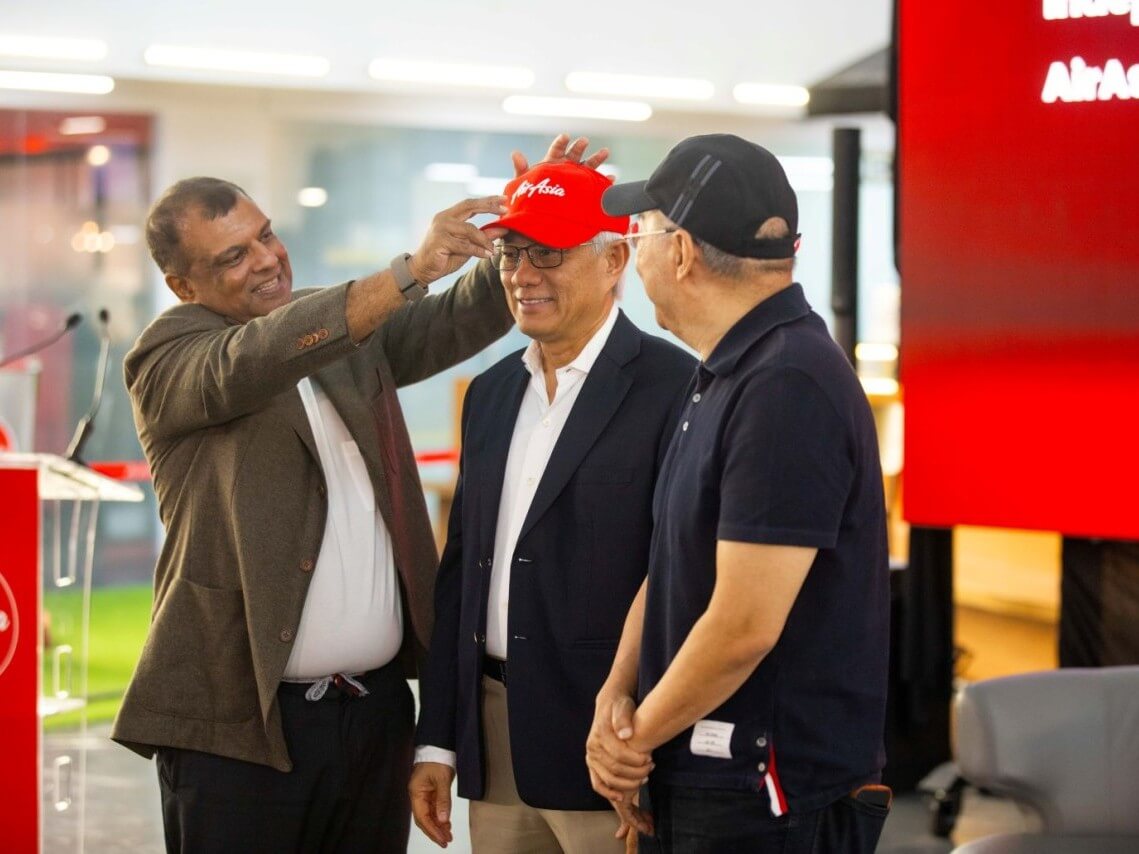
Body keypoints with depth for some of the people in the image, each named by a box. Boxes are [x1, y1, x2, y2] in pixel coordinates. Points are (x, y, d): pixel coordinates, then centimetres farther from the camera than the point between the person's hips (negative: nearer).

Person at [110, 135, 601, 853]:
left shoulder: (348, 326, 13)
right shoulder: (165, 359, -4)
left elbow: (463, 319, 2)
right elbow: (251, 363, -23)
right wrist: (413, 269, -30)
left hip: (378, 707, 5)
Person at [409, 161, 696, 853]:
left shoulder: (674, 388, -9)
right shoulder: (493, 391, 13)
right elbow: (462, 566, 15)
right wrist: (437, 740, 13)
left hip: (607, 744, -6)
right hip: (492, 740, 7)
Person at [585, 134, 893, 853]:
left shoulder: (788, 387, -21)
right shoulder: (725, 376, 12)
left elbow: (744, 626, -24)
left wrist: (637, 734, -10)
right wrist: (616, 698, -1)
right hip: (692, 778, 9)